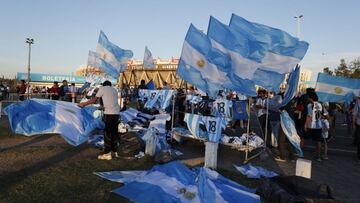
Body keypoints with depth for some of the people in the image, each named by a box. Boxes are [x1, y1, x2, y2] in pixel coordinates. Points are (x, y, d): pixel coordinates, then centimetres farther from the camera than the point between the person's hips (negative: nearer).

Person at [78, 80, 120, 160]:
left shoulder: (102, 88, 5)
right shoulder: (114, 90, 21)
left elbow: (94, 100, 4)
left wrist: (84, 104, 14)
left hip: (109, 113, -6)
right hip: (116, 112, 6)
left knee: (108, 133, -1)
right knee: (114, 132, 14)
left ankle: (107, 153, 2)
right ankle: (115, 151, 22)